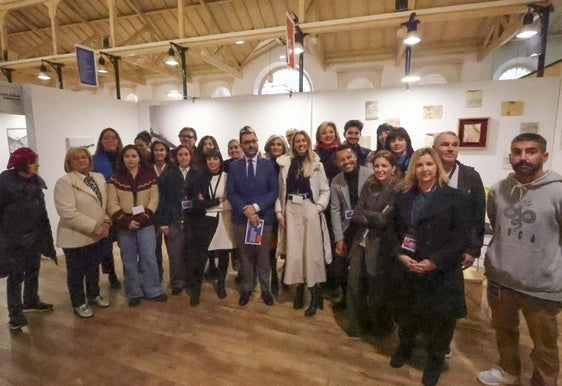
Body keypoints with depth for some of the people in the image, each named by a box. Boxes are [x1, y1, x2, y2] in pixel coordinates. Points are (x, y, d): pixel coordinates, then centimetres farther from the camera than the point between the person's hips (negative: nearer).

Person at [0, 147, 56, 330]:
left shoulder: (36, 180, 3)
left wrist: (44, 232, 10)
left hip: (34, 234, 5)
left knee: (33, 271, 17)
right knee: (16, 275, 2)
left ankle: (31, 302, 34)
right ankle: (15, 314, 13)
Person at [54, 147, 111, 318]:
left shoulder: (99, 178, 6)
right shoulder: (64, 182, -15)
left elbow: (105, 204, 10)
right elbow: (68, 213, -23)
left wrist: (106, 222, -6)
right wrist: (94, 227, -22)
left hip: (97, 235, 6)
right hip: (75, 236, -6)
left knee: (94, 267, 21)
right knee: (76, 272, 11)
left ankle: (93, 295, 41)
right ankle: (79, 303, 29)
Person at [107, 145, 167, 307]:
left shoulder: (149, 176, 2)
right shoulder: (115, 179, 1)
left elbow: (154, 199, -2)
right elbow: (112, 204, -3)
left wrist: (142, 218, -14)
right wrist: (126, 221, -14)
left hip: (145, 224, 0)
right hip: (124, 226, 1)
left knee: (149, 258, 3)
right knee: (129, 260, 10)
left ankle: (153, 291, 19)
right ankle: (134, 293, 24)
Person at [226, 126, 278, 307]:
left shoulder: (268, 165, 3)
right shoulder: (234, 166, 5)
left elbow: (274, 191, -3)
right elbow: (230, 193, -2)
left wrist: (256, 206, -15)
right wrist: (246, 210, -16)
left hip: (264, 217, -1)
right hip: (241, 218, 1)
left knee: (263, 256, 9)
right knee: (245, 256, 12)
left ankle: (265, 289, 25)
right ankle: (246, 289, 28)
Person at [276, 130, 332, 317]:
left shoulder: (317, 165, 3)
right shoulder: (285, 164, 7)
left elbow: (325, 190, 2)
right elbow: (280, 191, 7)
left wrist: (318, 208, -11)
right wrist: (279, 212, 0)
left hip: (310, 210, -2)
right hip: (291, 211, 2)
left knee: (311, 251, 1)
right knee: (293, 251, 5)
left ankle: (315, 295, 13)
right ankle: (300, 290, 21)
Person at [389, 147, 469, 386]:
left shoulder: (454, 197, -5)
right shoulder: (403, 197, 6)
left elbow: (460, 237, -10)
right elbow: (394, 230, 6)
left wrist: (434, 261, -18)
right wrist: (400, 255, -10)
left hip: (441, 272, -3)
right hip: (407, 270, 3)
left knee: (439, 318, 12)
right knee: (407, 313, 18)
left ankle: (435, 361, 38)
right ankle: (405, 347, 46)